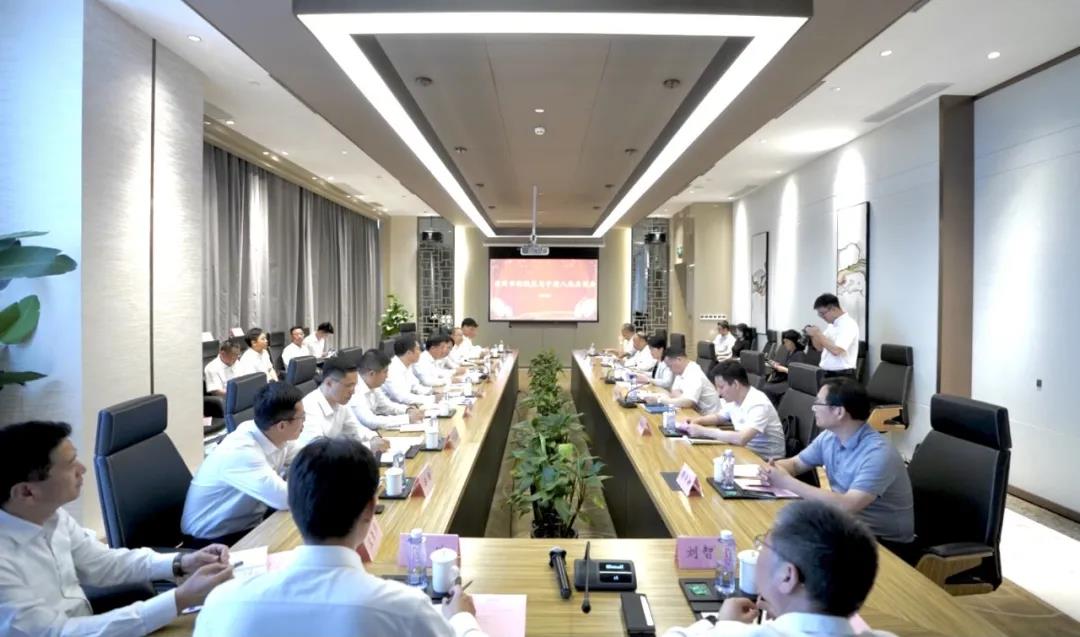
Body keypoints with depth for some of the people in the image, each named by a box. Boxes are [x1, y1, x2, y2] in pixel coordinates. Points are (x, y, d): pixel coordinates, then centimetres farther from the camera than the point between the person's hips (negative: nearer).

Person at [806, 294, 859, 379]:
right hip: (826, 373, 8)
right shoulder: (832, 325, 12)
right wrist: (813, 335, -1)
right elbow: (820, 348, 18)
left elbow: (836, 351, -28)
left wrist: (818, 334, -20)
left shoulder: (848, 324, -15)